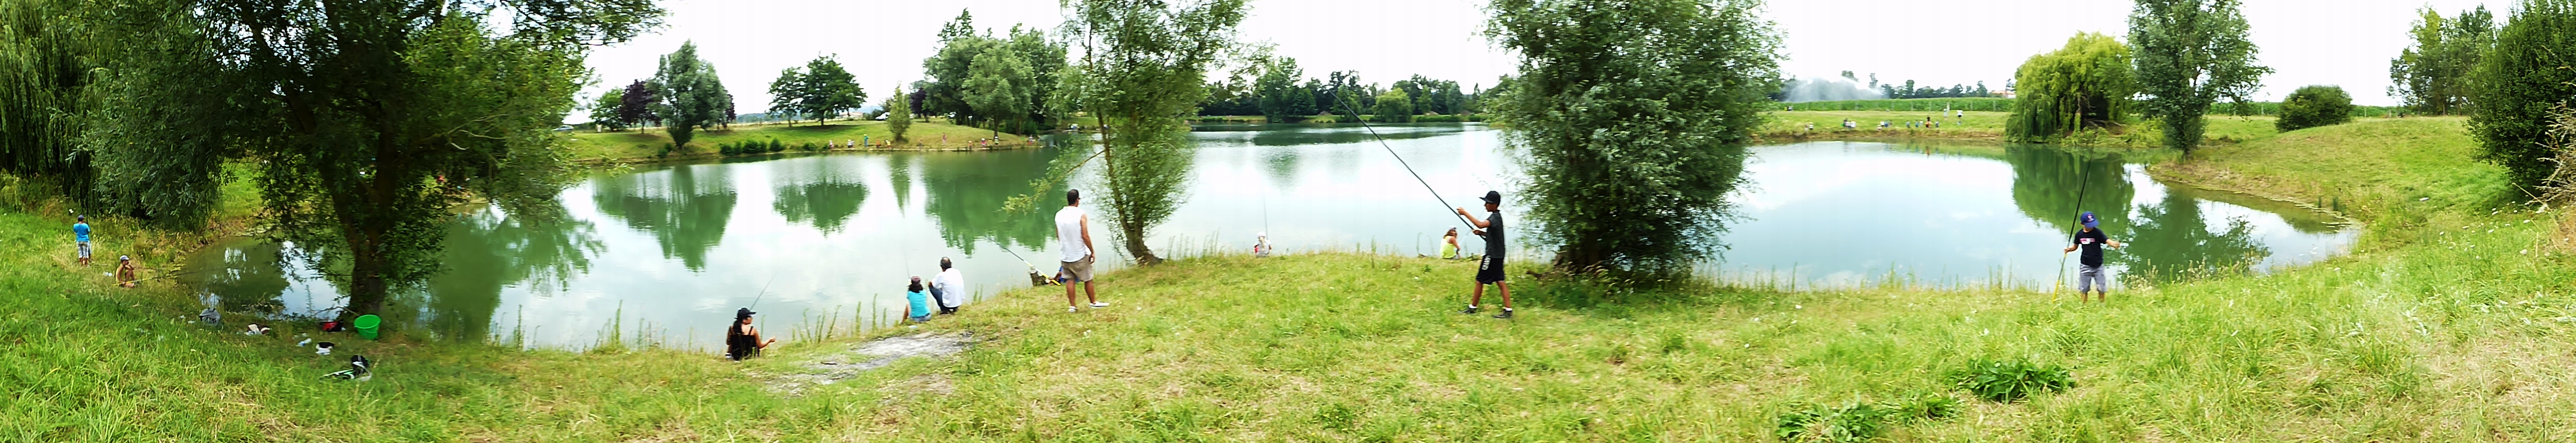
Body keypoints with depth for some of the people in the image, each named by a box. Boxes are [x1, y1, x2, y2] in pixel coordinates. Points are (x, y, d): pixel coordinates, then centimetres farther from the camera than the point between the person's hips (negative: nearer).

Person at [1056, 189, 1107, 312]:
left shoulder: (1059, 215, 1)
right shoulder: (1081, 215, -15)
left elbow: (1058, 236, 10)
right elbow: (1085, 236, -17)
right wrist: (1092, 252, -7)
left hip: (1066, 255, 4)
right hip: (1080, 255, -4)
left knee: (1070, 280, 10)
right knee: (1088, 280, 10)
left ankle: (1072, 306, 10)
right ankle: (1094, 303, 22)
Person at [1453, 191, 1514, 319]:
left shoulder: (1495, 217, -17)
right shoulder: (1496, 216, 14)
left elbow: (1481, 224, -37)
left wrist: (1465, 213, -33)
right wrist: (1482, 233, 9)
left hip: (1492, 255, -10)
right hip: (1497, 255, 10)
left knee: (1480, 281, 0)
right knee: (1500, 282, 6)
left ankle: (1472, 308, 9)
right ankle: (1508, 311, 1)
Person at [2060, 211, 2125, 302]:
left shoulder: (2097, 232, -13)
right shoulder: (2079, 234, -4)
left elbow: (2107, 240, -29)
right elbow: (2076, 246, 11)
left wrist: (2113, 244, -50)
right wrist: (2069, 249, -10)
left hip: (2098, 266, -2)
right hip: (2085, 266, 2)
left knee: (2102, 289, 6)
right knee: (2083, 289, 9)